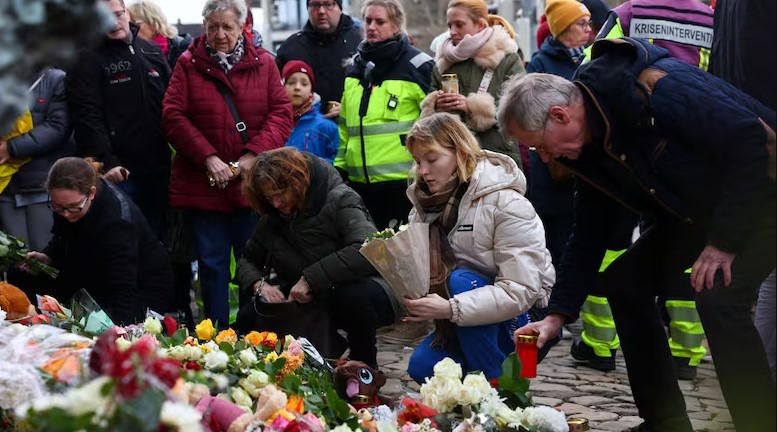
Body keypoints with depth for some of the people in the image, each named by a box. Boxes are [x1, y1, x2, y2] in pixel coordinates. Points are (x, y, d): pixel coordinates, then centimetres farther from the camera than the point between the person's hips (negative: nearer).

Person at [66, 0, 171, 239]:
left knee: (156, 236, 12)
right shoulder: (88, 60, -5)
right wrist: (106, 162, -22)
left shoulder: (152, 51, 13)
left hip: (158, 168, 5)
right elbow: (87, 118, -13)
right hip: (120, 172, -5)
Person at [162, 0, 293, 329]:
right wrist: (208, 157, -13)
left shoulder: (263, 63, 5)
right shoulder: (188, 64, 3)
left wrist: (254, 155, -12)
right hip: (202, 184, 0)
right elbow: (174, 116, -3)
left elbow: (281, 113, 0)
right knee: (212, 264, 7)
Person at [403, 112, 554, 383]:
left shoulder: (505, 203, -20)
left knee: (461, 281, -31)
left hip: (525, 319, -5)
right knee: (421, 367, -20)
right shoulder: (428, 201, 3)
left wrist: (450, 309, -38)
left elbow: (521, 292, -28)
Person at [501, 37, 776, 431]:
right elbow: (589, 234, 5)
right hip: (696, 208, 9)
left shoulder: (657, 88, -32)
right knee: (624, 282, 5)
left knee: (718, 298, -28)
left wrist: (724, 242, -26)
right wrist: (558, 314, 1)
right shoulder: (588, 147, -4)